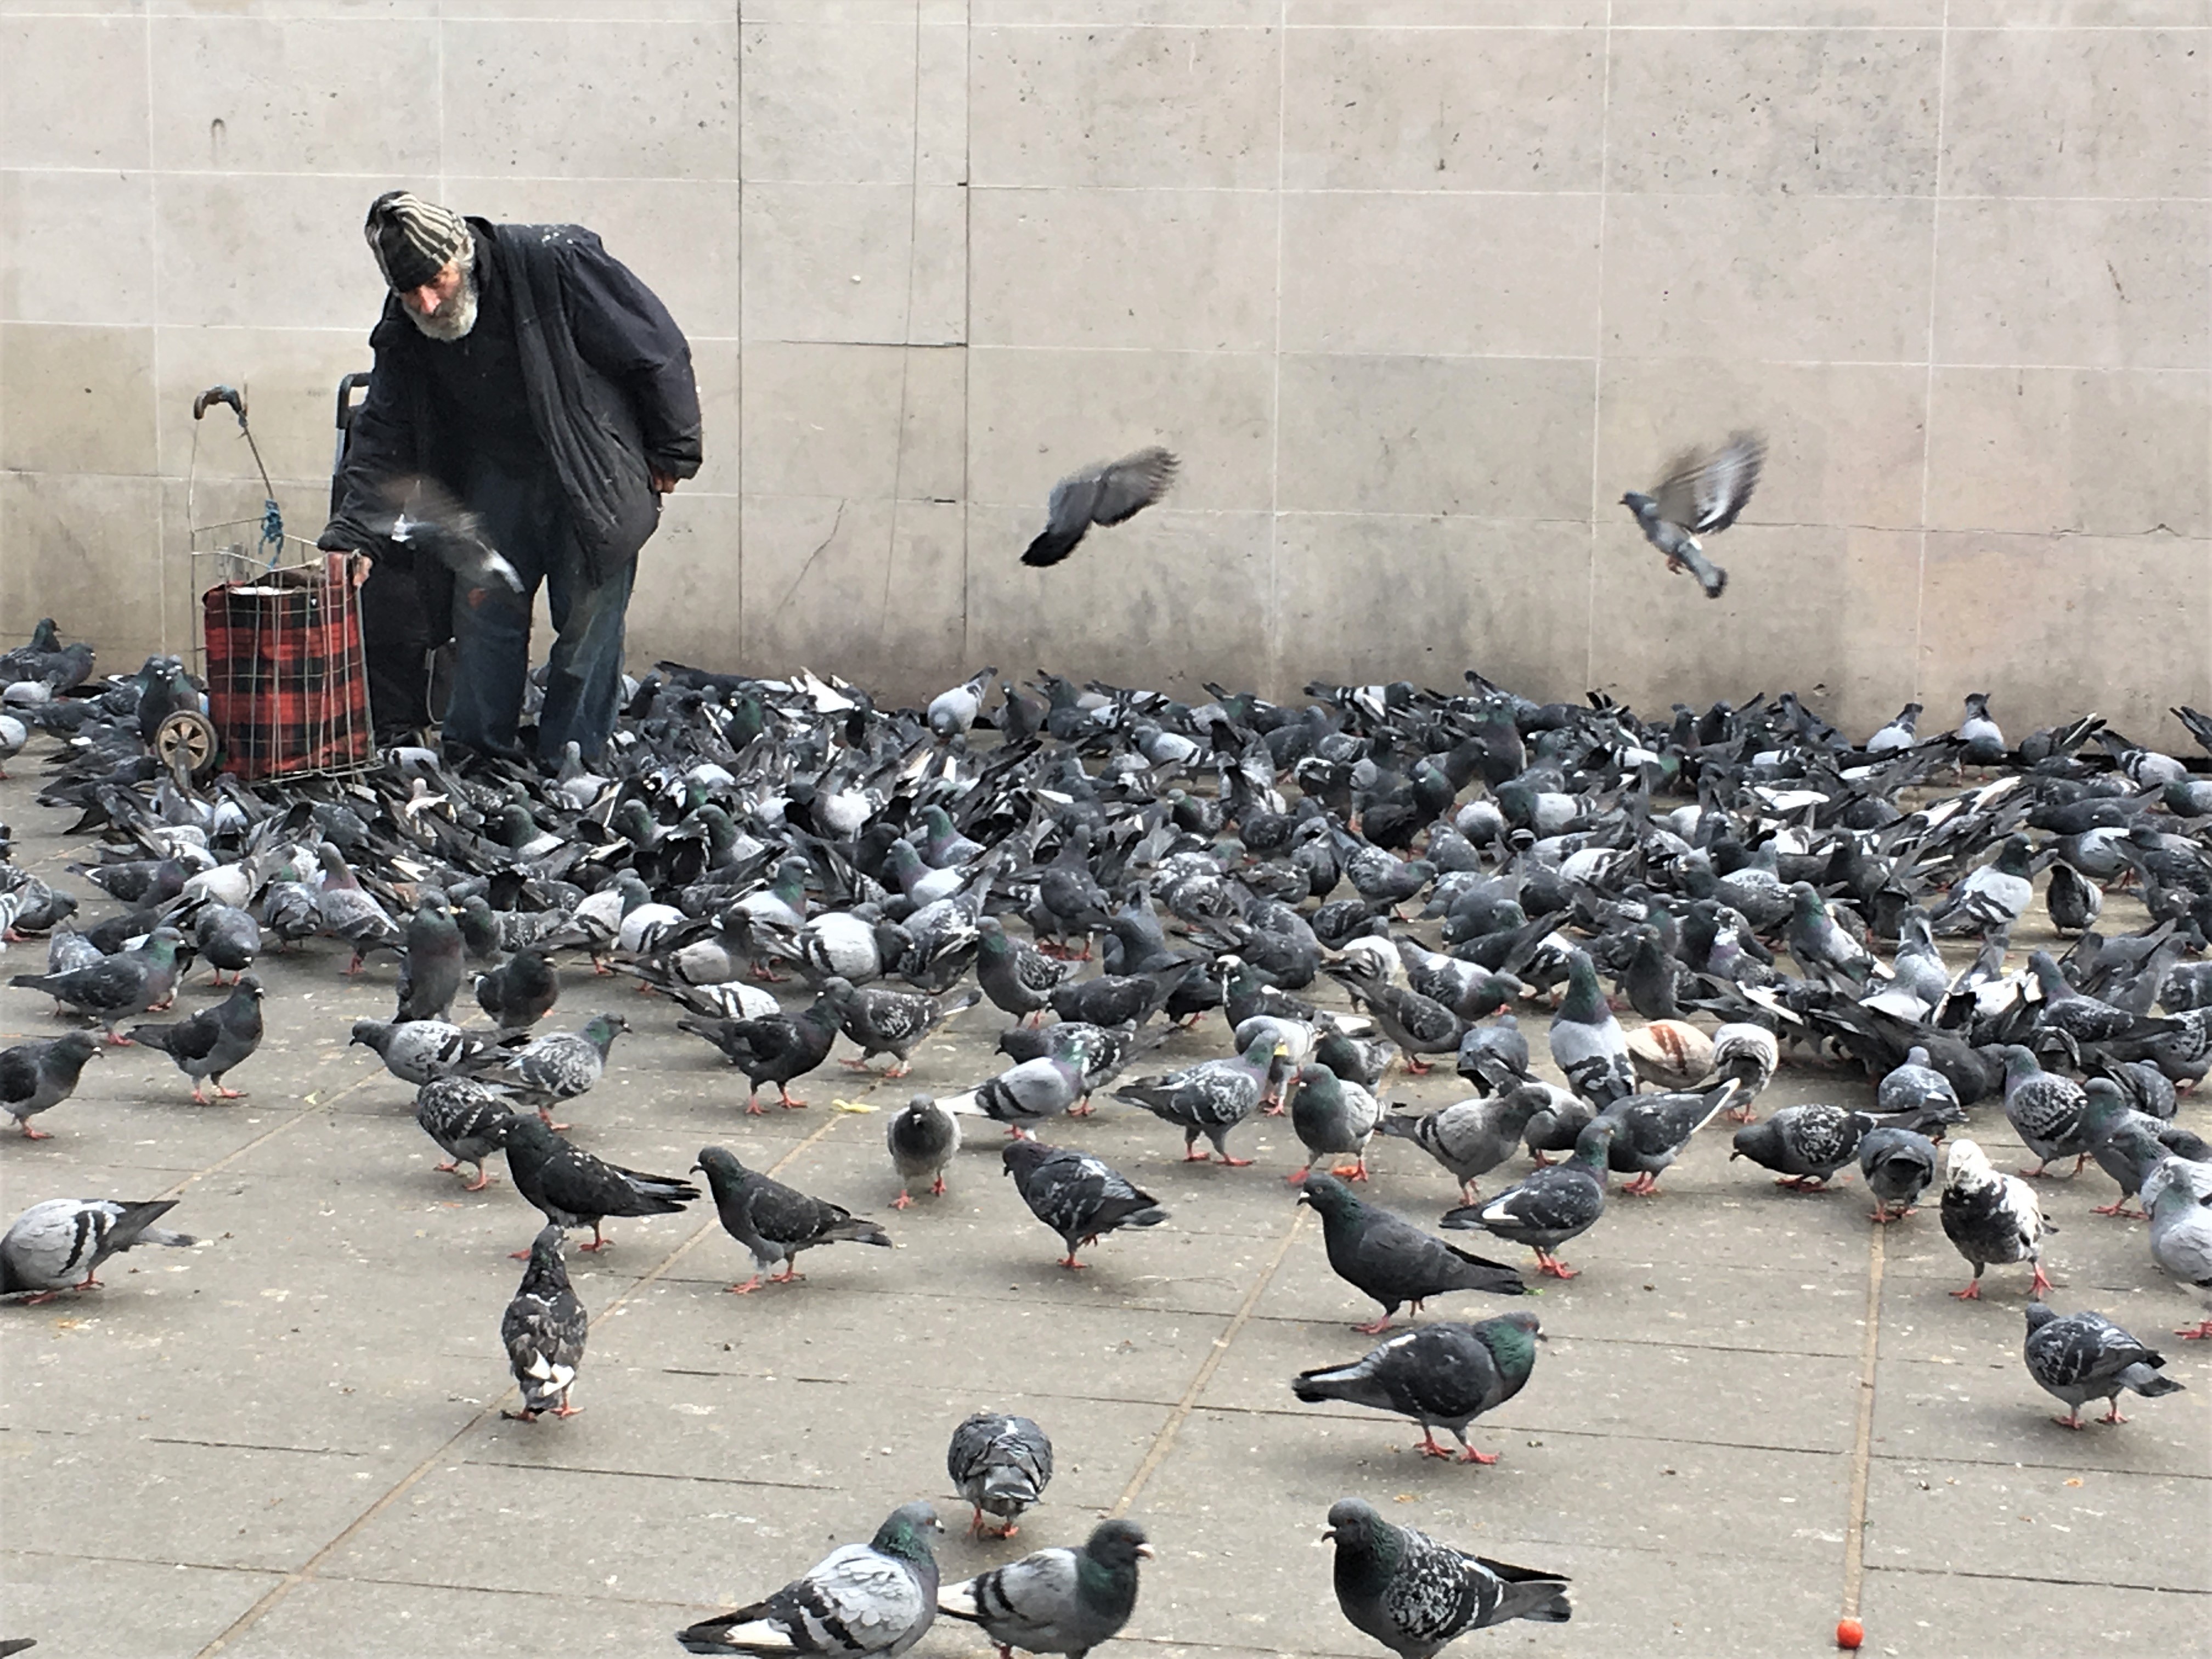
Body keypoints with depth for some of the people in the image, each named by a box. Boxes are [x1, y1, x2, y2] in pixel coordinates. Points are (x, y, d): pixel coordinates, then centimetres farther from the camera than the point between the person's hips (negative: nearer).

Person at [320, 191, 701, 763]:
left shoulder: (556, 262, -25)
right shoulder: (403, 332, -9)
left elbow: (658, 350, -15)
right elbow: (382, 439, -6)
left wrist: (672, 452, -7)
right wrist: (351, 536, -19)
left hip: (594, 477, -5)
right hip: (497, 475, 5)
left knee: (589, 623, -3)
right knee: (482, 613, 4)